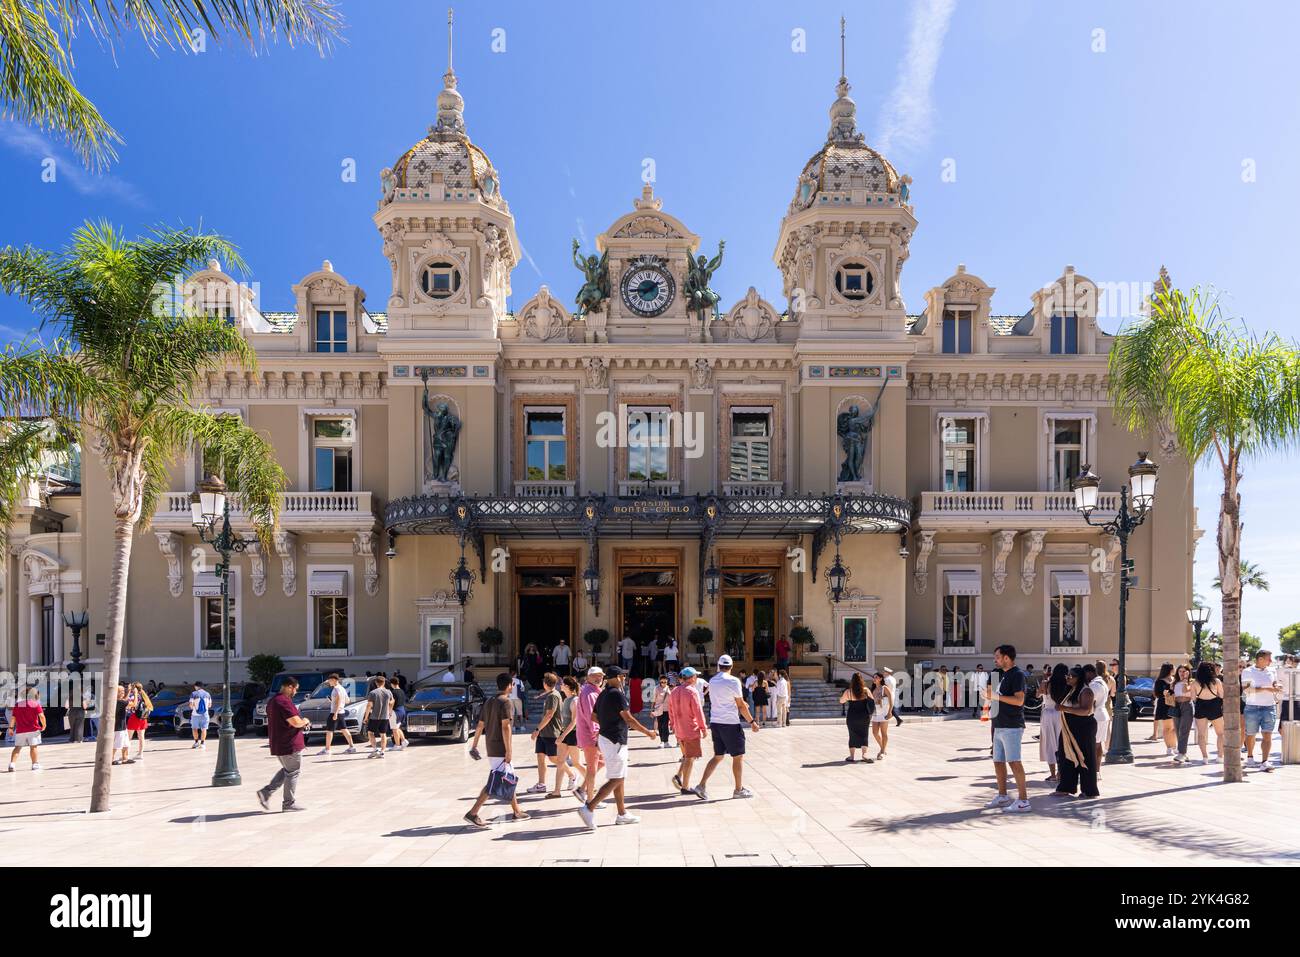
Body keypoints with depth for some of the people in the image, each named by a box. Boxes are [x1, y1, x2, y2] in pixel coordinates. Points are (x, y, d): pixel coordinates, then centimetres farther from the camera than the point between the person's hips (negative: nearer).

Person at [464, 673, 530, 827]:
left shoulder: (489, 702, 12)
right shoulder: (506, 702, -13)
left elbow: (480, 726, 14)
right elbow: (505, 727, -20)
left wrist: (474, 745, 19)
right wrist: (508, 750, -20)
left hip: (491, 749, 9)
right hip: (501, 750, -9)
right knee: (494, 783, -8)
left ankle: (517, 811, 25)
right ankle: (473, 813, -11)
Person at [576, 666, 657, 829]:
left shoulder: (603, 694, 11)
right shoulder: (617, 694, -17)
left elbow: (594, 716, 17)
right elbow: (629, 719, -18)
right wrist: (647, 732, -10)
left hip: (605, 737, 10)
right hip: (615, 741, -10)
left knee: (621, 778, 15)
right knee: (615, 780, -8)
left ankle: (622, 814, 20)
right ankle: (589, 808, -12)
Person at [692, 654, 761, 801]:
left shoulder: (712, 681, 9)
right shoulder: (733, 681, -12)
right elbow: (741, 706, -10)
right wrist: (752, 721, 0)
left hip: (715, 722, 7)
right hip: (730, 723, -7)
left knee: (718, 756, 14)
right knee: (738, 757, 8)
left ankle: (702, 786, 6)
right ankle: (739, 789, 16)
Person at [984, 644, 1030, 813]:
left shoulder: (1017, 674, -11)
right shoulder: (1004, 675, 18)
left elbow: (1019, 700, -21)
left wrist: (996, 696, -19)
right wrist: (991, 698, 13)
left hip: (1012, 726, -10)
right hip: (1000, 726, 10)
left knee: (1013, 761, -12)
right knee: (998, 761, 13)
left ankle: (1023, 800, -9)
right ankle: (1002, 797, 23)